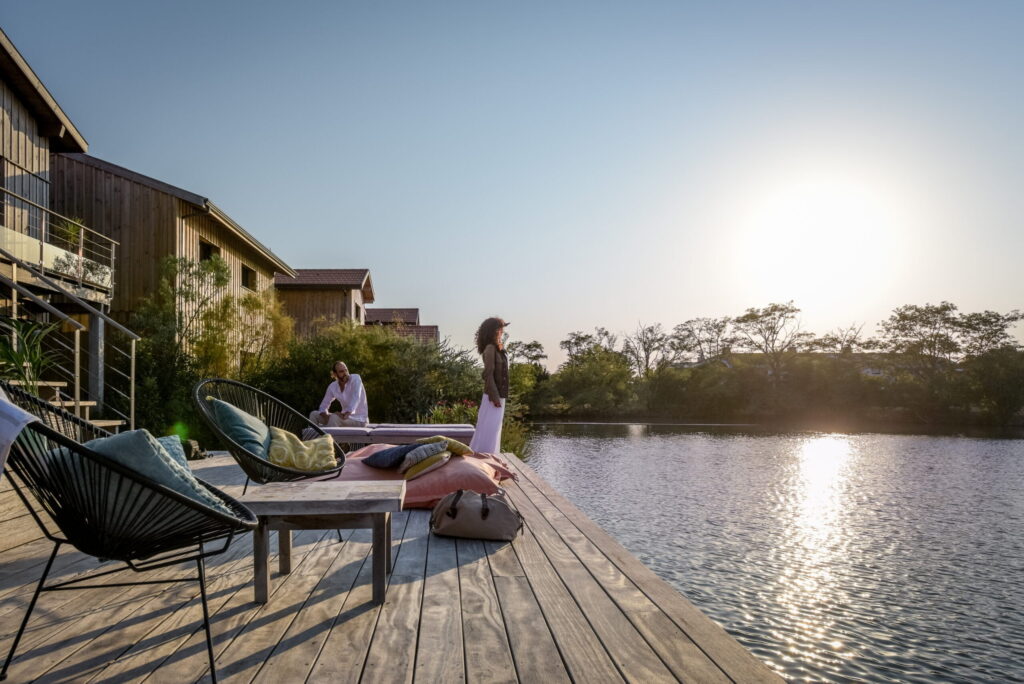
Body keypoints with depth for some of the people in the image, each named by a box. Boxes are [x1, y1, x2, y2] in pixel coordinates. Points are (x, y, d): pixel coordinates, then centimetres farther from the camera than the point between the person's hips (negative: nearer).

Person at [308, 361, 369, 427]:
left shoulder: (355, 378, -13)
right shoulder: (332, 386, 1)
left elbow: (356, 398, -28)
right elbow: (323, 406, 5)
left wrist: (346, 414, -40)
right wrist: (326, 416, -17)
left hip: (360, 420, -6)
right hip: (346, 417, 6)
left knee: (334, 417, -32)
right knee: (314, 414, -1)